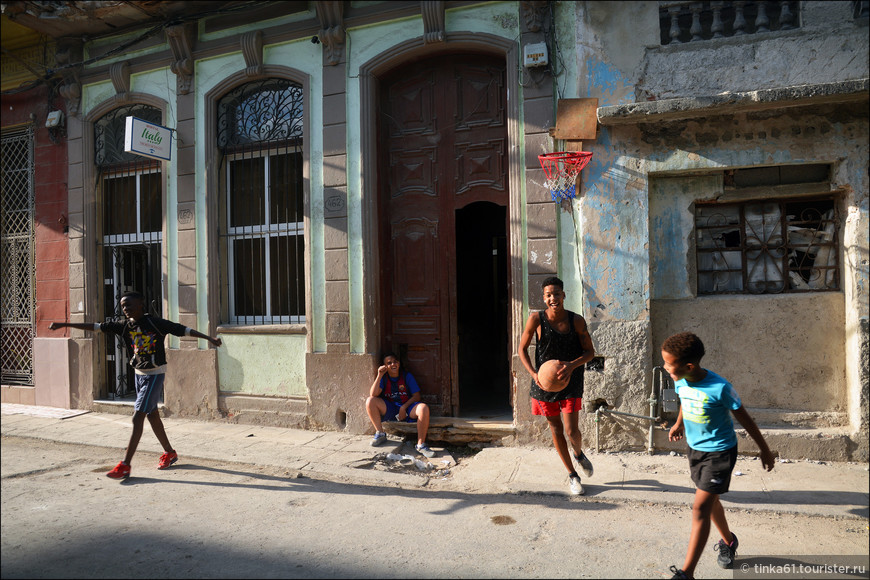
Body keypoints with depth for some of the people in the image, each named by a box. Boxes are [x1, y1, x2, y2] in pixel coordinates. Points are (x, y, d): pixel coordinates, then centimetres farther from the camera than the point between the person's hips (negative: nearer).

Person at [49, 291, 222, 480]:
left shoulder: (155, 323, -14)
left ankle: (125, 465, -7)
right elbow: (96, 326, 5)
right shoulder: (124, 326, 3)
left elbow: (184, 330, -16)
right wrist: (64, 324, 4)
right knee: (152, 415, 13)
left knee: (137, 416, -11)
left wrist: (209, 338, -21)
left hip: (155, 374, -7)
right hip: (139, 374, 7)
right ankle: (169, 453, 28)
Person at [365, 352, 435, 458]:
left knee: (424, 408, -31)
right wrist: (379, 375, -22)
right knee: (370, 401, -24)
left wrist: (403, 407, -16)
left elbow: (416, 396, -1)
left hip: (406, 407, -1)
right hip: (388, 409, 1)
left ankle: (420, 445, -25)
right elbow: (373, 394, -14)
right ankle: (380, 434, -12)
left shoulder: (407, 376, 2)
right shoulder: (383, 378, 2)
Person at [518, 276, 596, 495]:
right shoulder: (536, 319, -12)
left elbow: (590, 351, -3)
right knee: (556, 429, 9)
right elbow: (522, 349, -2)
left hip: (571, 381, 0)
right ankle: (572, 475, 29)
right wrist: (534, 374, -14)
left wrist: (572, 365, -21)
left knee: (571, 430, -6)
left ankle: (579, 454, 31)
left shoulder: (576, 321, -10)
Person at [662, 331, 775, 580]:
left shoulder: (719, 388, -29)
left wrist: (765, 450, -3)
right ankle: (728, 541, 50)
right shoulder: (680, 381, -11)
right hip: (695, 448, 6)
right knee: (710, 501, 23)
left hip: (720, 452, -6)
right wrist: (679, 423, 30)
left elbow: (744, 418, -14)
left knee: (700, 509, -10)